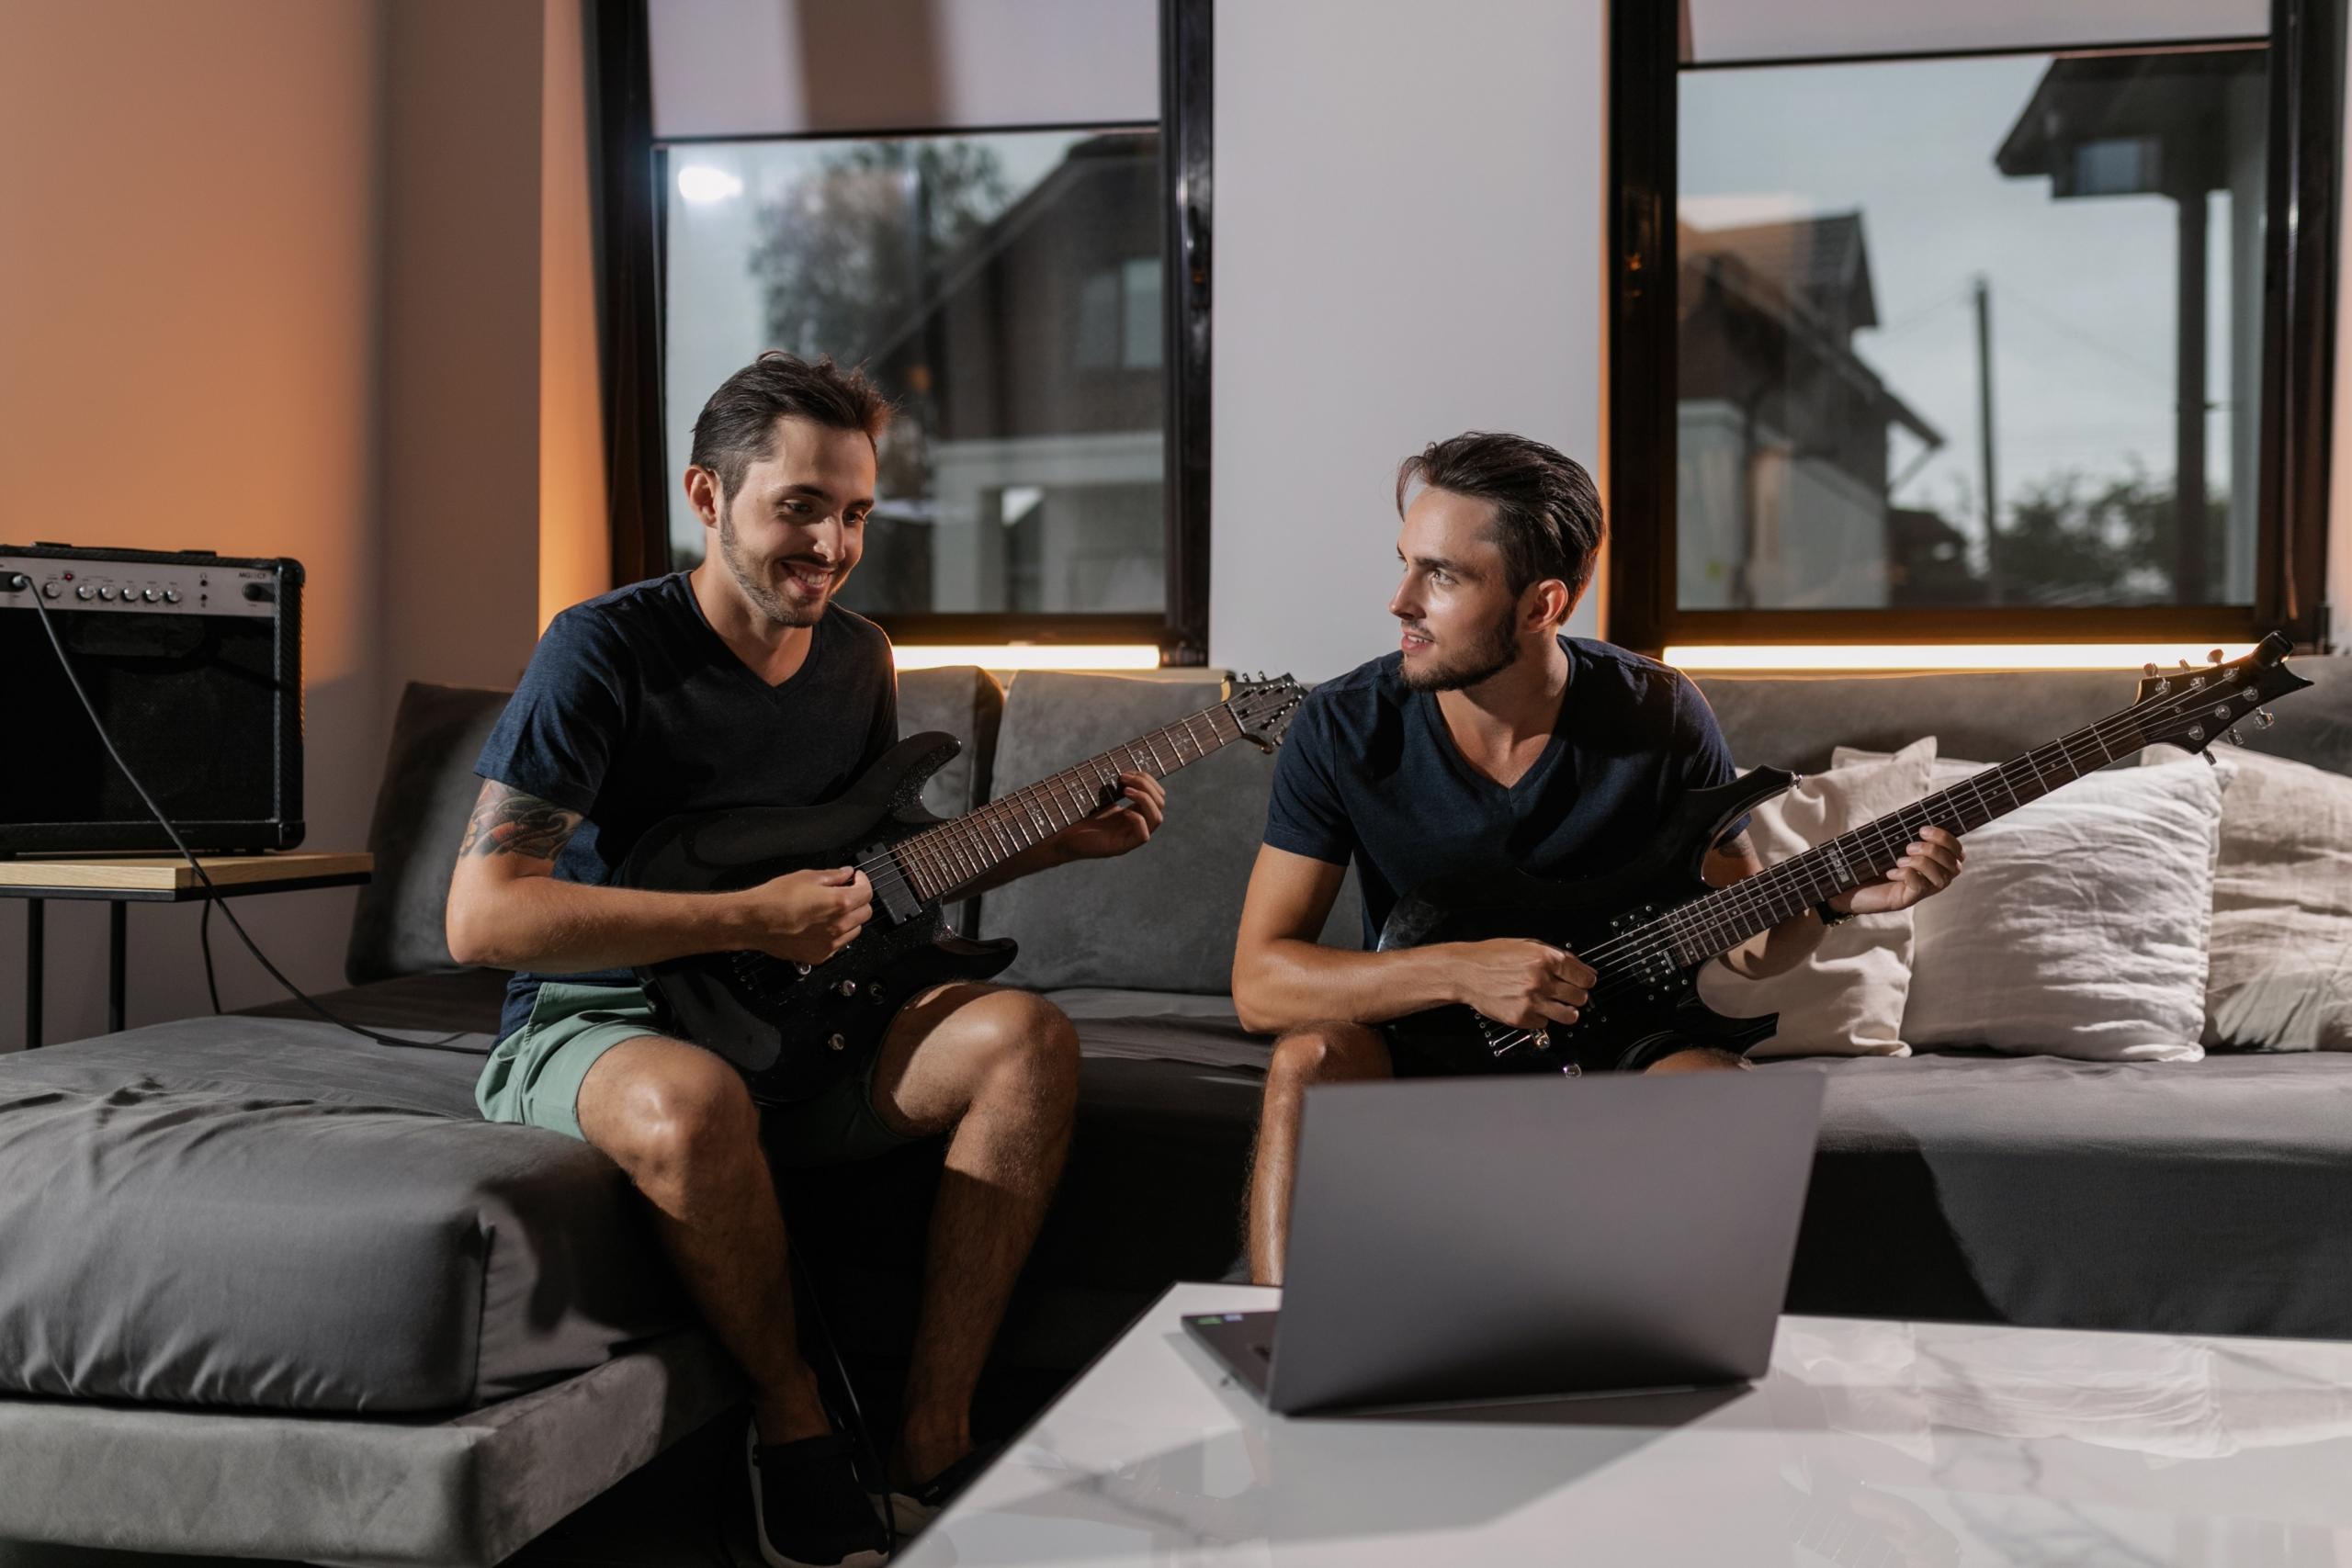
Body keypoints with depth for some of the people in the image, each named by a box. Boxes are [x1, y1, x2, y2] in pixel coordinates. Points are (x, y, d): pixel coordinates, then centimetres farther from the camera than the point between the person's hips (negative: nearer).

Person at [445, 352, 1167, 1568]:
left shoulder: (857, 658, 6)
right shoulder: (607, 650, -15)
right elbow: (480, 917, -22)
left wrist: (1060, 840, 5)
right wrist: (748, 920, -25)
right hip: (595, 1029, -6)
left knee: (1027, 1038, -18)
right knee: (694, 1103, -40)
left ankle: (931, 1450, -16)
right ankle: (790, 1419, -11)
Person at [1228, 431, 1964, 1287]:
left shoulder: (1658, 717, -11)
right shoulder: (1344, 727, -14)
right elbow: (1259, 980, -16)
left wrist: (1836, 896, -19)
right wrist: (1459, 970, -28)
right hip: (1425, 1045, 0)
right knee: (1312, 1057, -31)